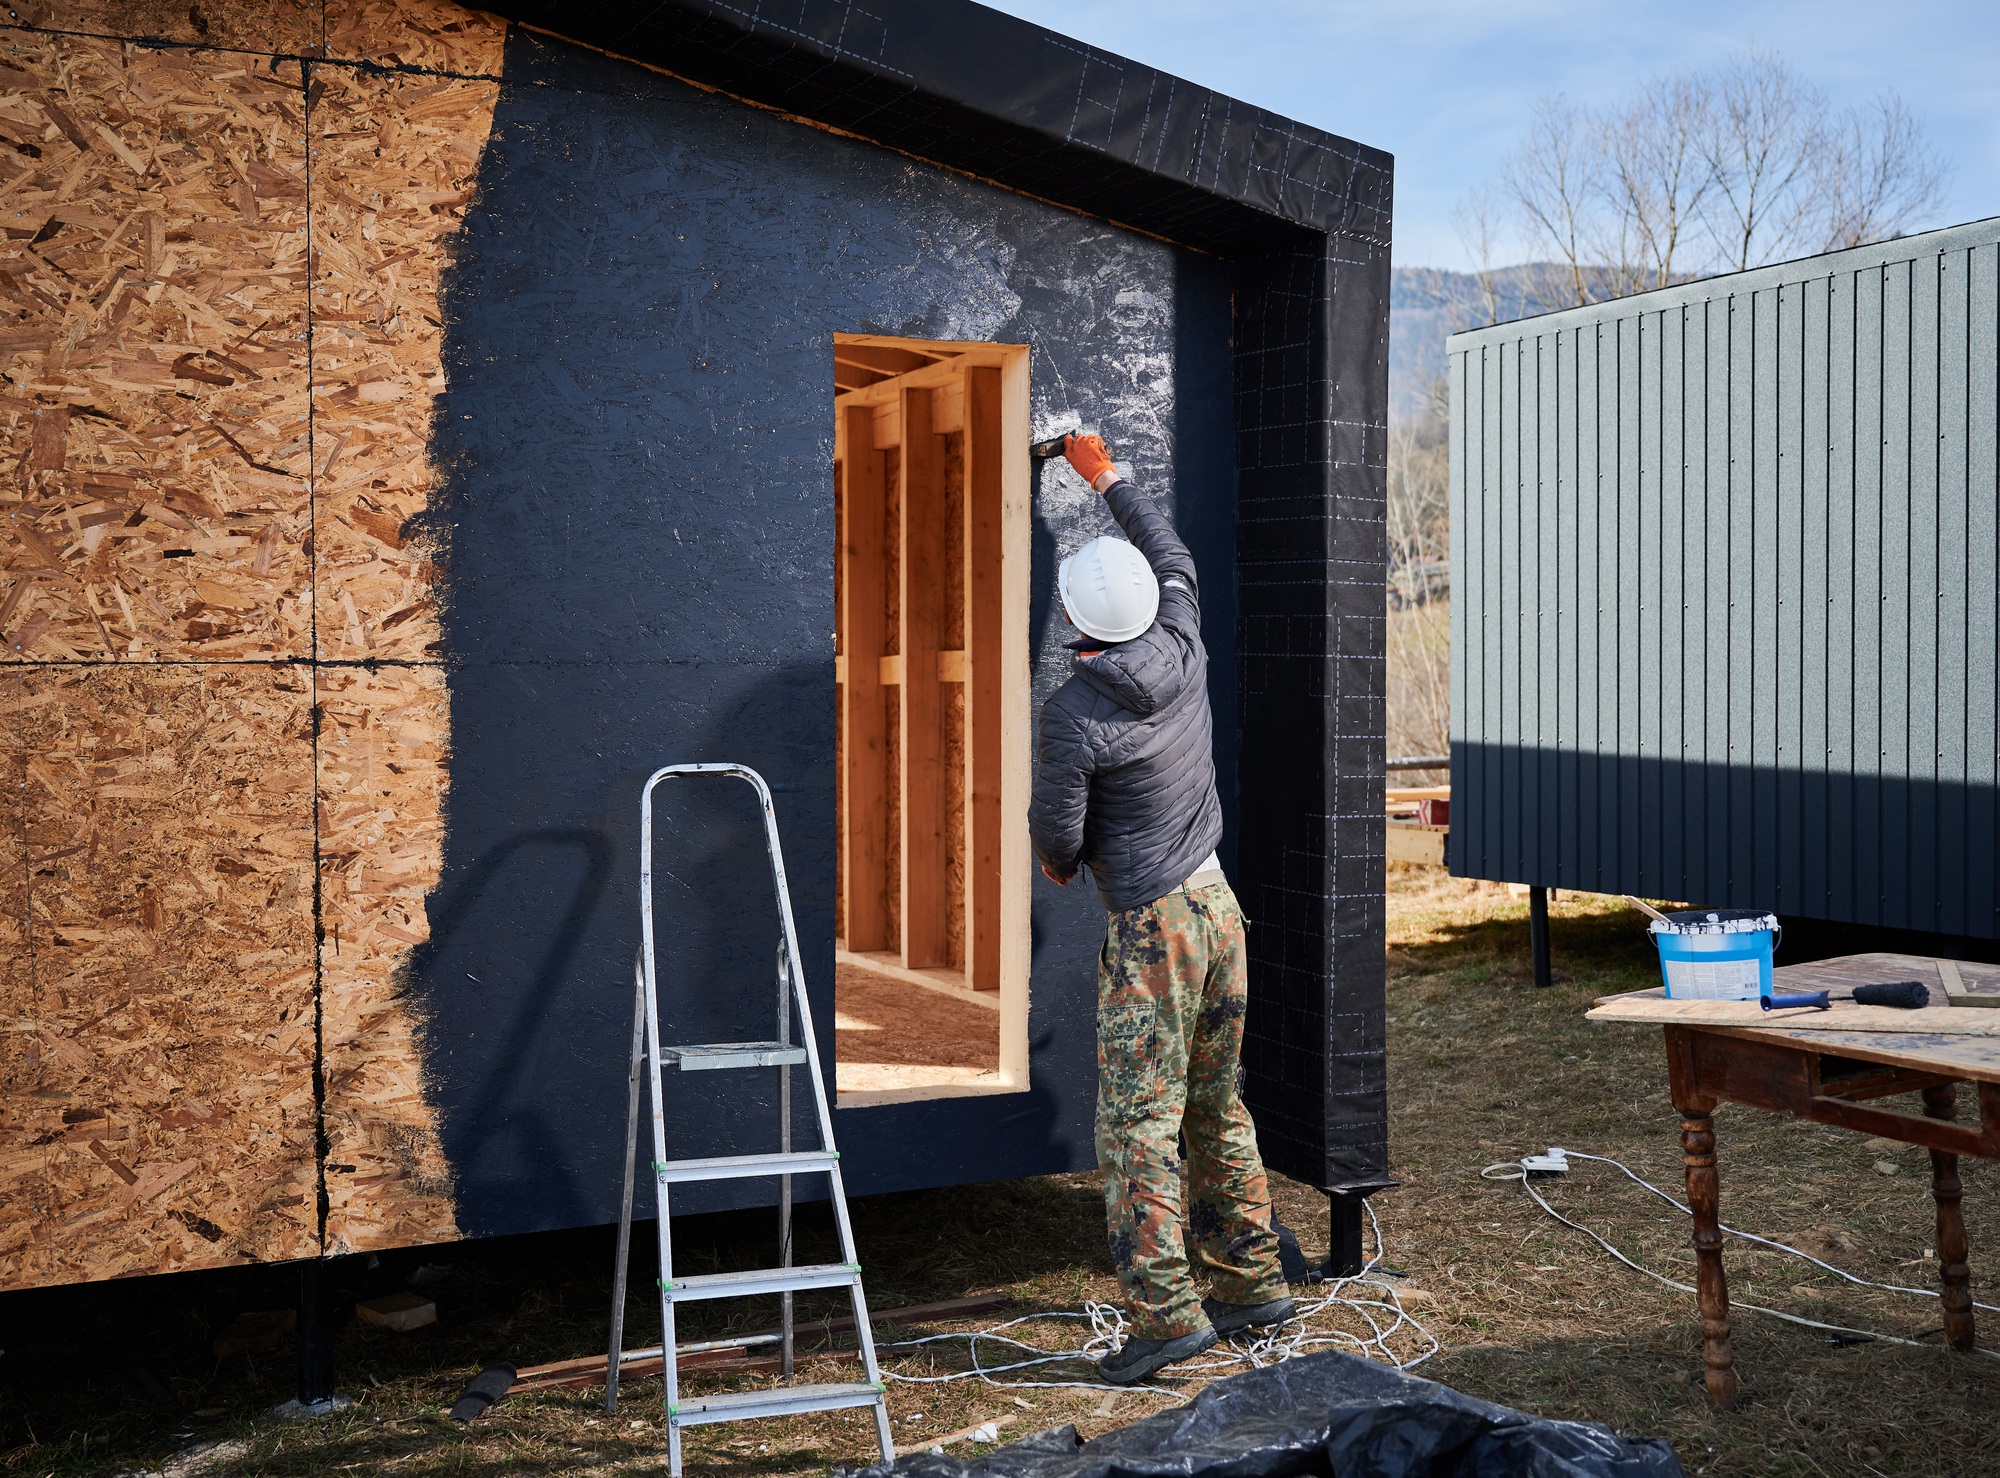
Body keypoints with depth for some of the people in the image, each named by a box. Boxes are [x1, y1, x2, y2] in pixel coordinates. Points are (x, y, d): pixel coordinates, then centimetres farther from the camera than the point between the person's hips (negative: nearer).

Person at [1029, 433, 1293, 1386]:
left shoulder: (1075, 710, -18)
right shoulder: (1182, 655, 0)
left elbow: (1057, 828, -10)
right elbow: (1173, 559, 20)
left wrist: (1059, 862, 14)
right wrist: (1108, 478, 30)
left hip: (1152, 924, -7)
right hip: (1218, 903, 7)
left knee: (1139, 1121, -4)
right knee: (1217, 1104, 16)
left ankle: (1166, 1309, -7)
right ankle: (1251, 1280, 22)